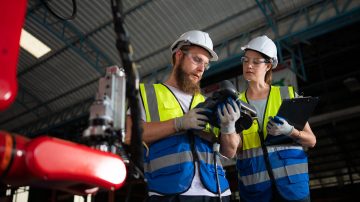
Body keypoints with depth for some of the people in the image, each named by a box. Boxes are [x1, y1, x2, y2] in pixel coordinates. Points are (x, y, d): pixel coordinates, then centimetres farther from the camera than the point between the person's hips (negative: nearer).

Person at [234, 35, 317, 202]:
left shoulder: (288, 94, 3)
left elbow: (311, 141, 2)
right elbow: (236, 147, -4)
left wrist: (289, 131, -17)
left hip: (291, 181, 0)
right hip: (253, 186, 1)